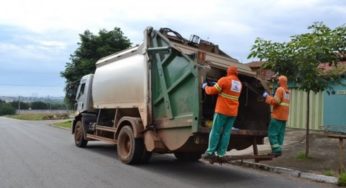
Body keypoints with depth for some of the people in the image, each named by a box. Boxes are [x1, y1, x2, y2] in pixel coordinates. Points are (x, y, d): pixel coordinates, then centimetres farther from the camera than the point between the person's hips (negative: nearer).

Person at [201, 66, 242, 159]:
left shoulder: (224, 80, -8)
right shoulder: (239, 83, 14)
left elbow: (212, 91, -7)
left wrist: (205, 87, 13)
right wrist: (219, 85, 29)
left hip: (222, 111, -6)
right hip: (233, 112, 6)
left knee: (215, 131, -2)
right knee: (226, 133, 5)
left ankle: (210, 152, -1)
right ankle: (221, 153, 5)